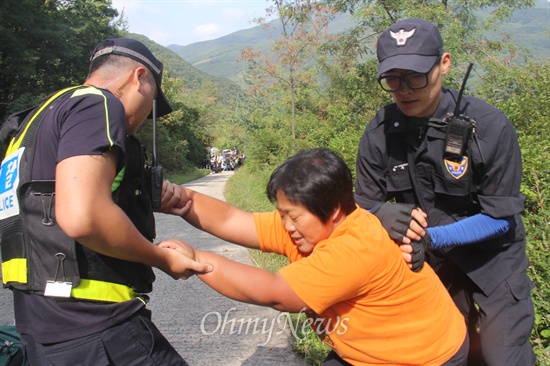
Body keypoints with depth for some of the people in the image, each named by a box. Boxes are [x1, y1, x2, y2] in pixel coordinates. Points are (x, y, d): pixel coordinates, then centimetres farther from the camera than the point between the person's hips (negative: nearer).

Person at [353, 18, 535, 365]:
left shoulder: (490, 126, -23)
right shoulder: (379, 132, -15)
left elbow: (499, 217, -19)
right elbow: (364, 203, -9)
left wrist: (431, 237, -32)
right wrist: (382, 213, -33)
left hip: (491, 255, -2)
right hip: (429, 258, 3)